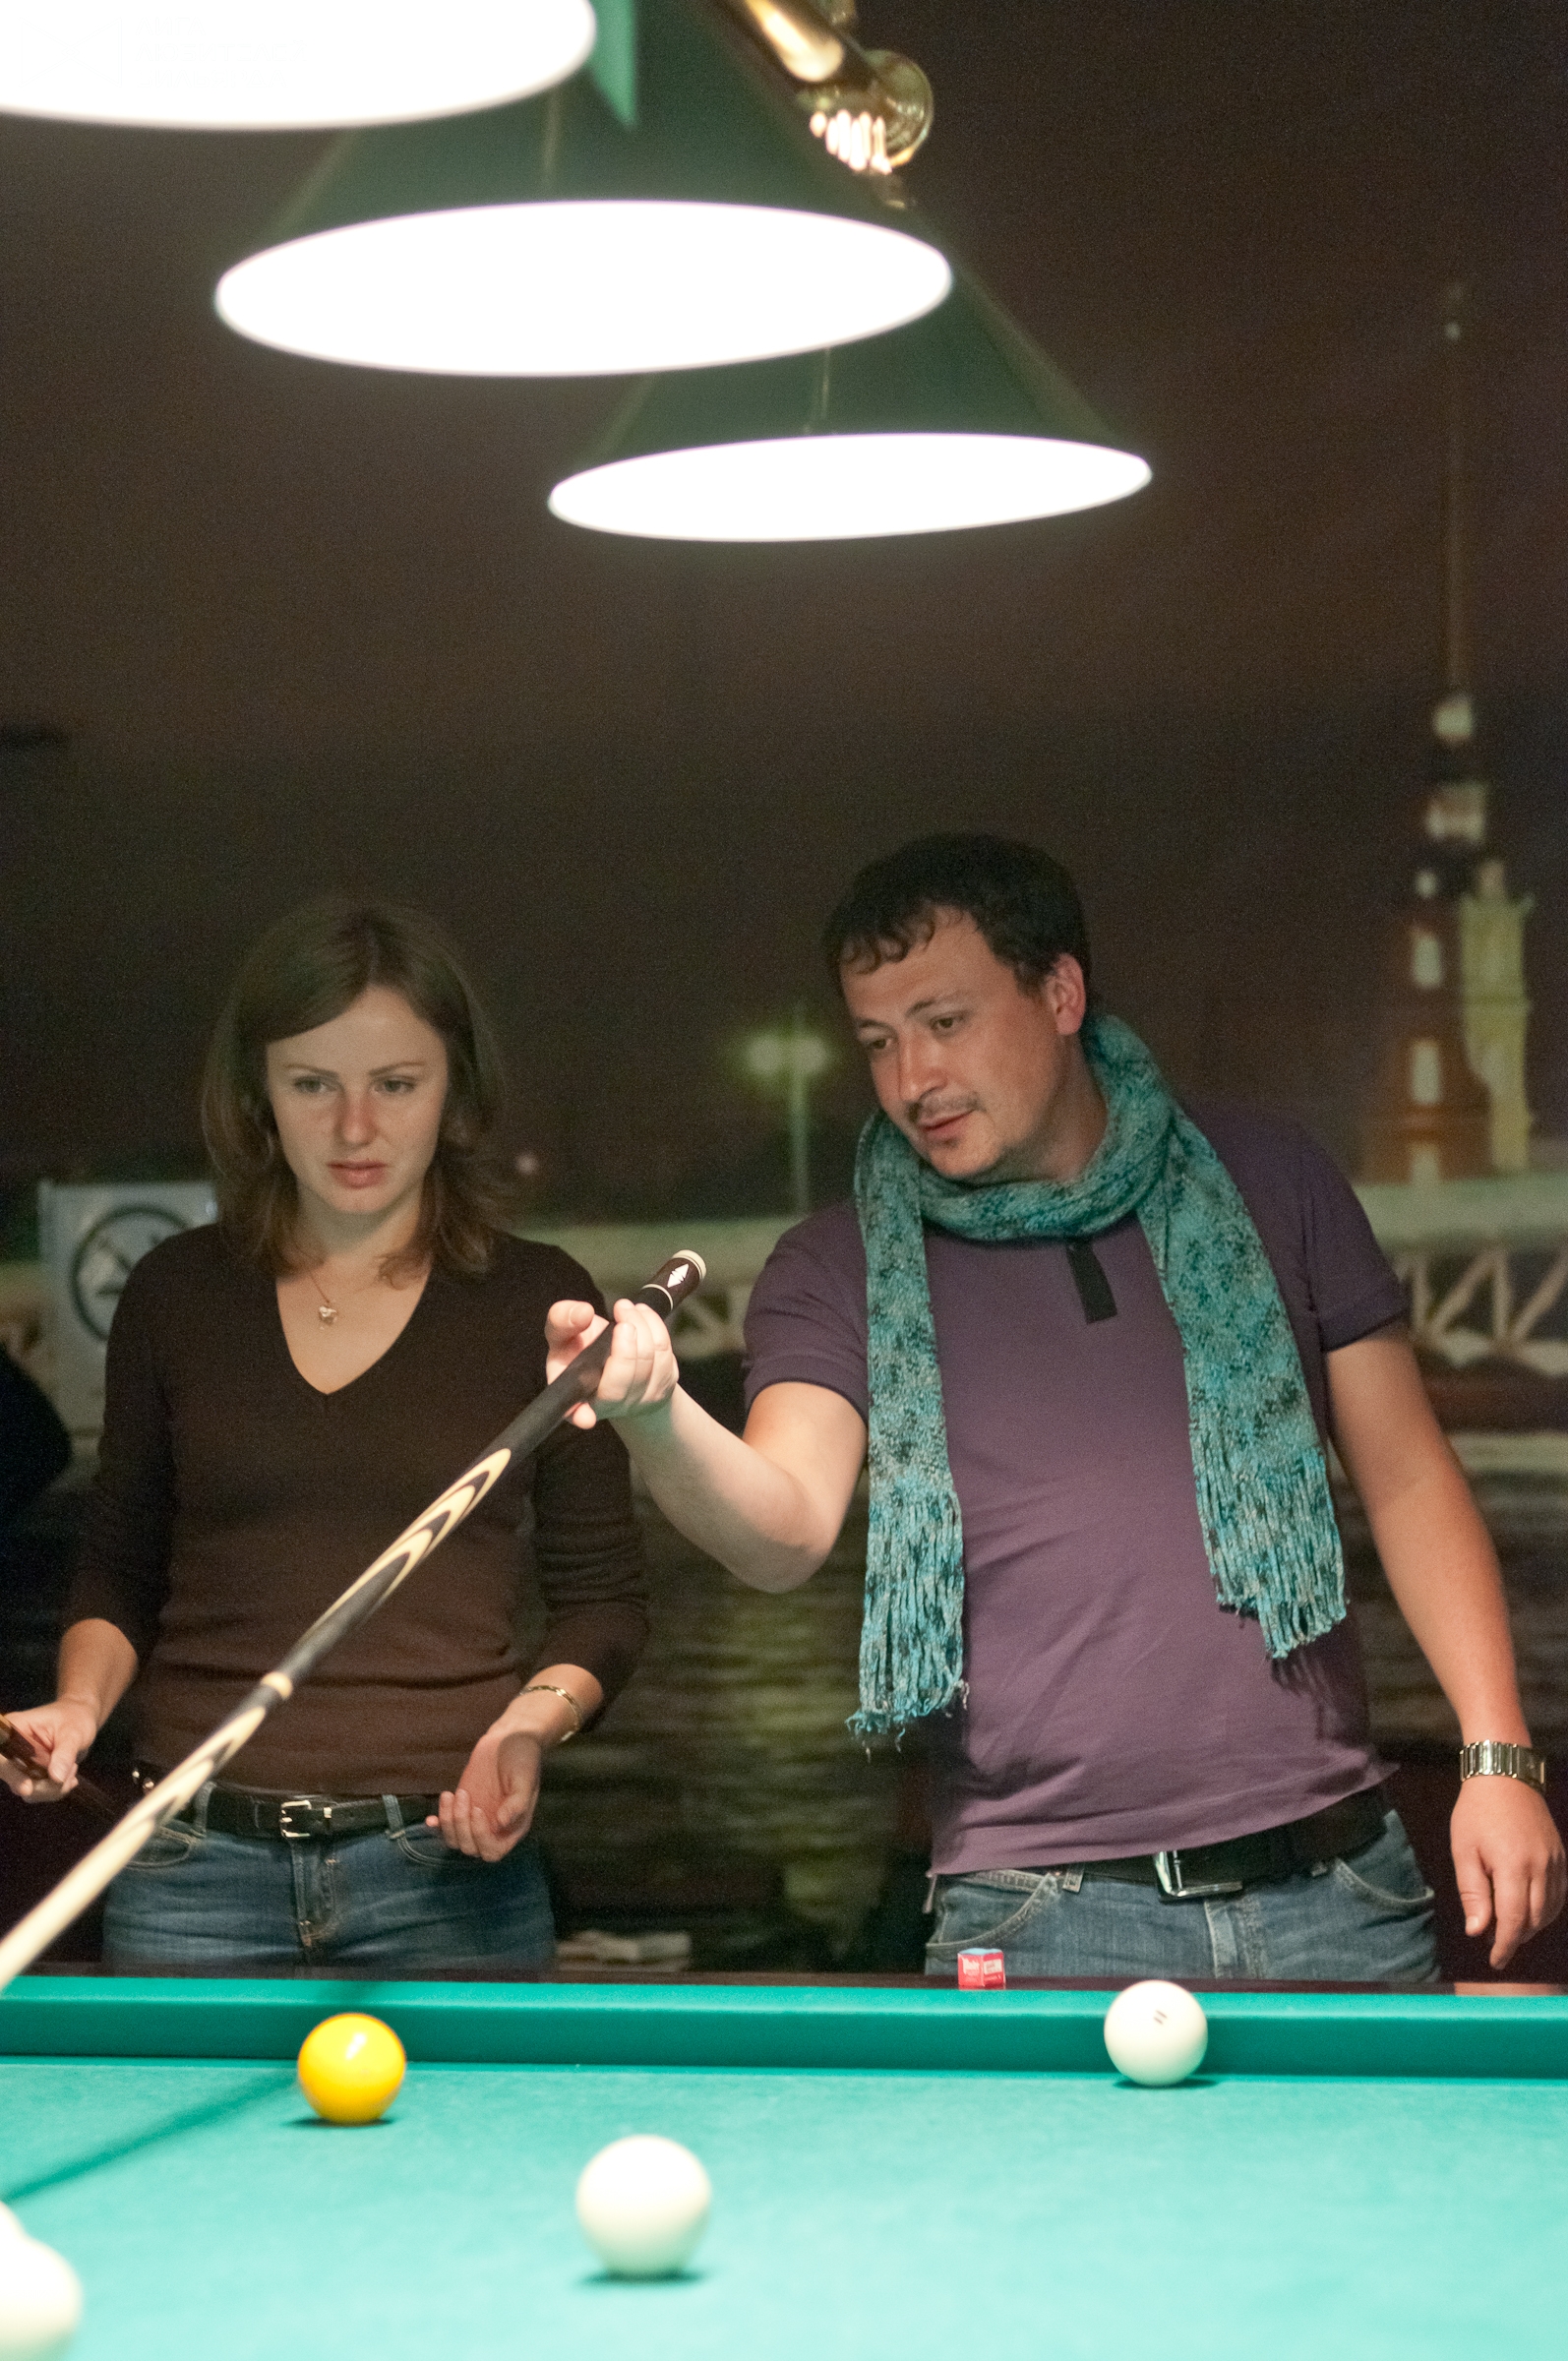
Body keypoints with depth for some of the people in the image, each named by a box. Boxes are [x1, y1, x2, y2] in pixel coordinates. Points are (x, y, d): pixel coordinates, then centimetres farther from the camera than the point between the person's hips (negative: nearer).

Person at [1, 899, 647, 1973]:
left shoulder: (537, 1303, 2)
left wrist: (534, 1719, -12)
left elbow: (604, 1595, 7)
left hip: (446, 1863, -2)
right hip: (194, 1870, 2)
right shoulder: (176, 1294, 8)